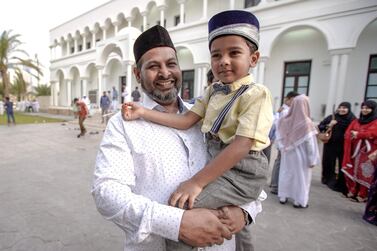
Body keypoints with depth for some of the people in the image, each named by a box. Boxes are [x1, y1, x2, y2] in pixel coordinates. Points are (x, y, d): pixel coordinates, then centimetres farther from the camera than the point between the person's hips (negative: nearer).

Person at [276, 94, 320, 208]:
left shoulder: (284, 120, -9)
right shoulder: (307, 123, -20)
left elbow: (279, 138, -1)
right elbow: (310, 143, -14)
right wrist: (312, 159, -7)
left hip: (287, 153, 4)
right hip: (301, 155, -4)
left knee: (286, 174, 16)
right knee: (301, 177, 11)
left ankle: (283, 197, 28)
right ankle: (299, 201, 24)